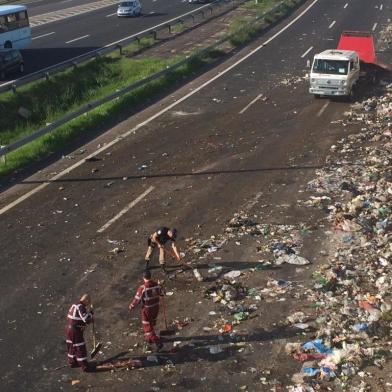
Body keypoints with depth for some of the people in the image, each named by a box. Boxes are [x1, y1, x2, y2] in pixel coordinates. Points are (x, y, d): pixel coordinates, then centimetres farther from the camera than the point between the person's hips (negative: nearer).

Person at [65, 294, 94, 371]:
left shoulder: (74, 305, 10)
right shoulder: (81, 307, -20)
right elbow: (87, 320, -26)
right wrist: (90, 313, -6)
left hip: (69, 328, 9)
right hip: (75, 331, -9)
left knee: (71, 346, 23)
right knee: (80, 348, 0)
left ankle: (72, 362, 38)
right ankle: (84, 366, 6)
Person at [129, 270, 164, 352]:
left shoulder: (142, 288, -26)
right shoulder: (156, 285, -11)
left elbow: (137, 299, -17)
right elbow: (162, 294, 5)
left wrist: (131, 306, 2)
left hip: (147, 310, -6)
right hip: (156, 308, 6)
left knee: (148, 327, 7)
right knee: (151, 324, 25)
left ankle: (158, 343, -2)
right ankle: (148, 340, 42)